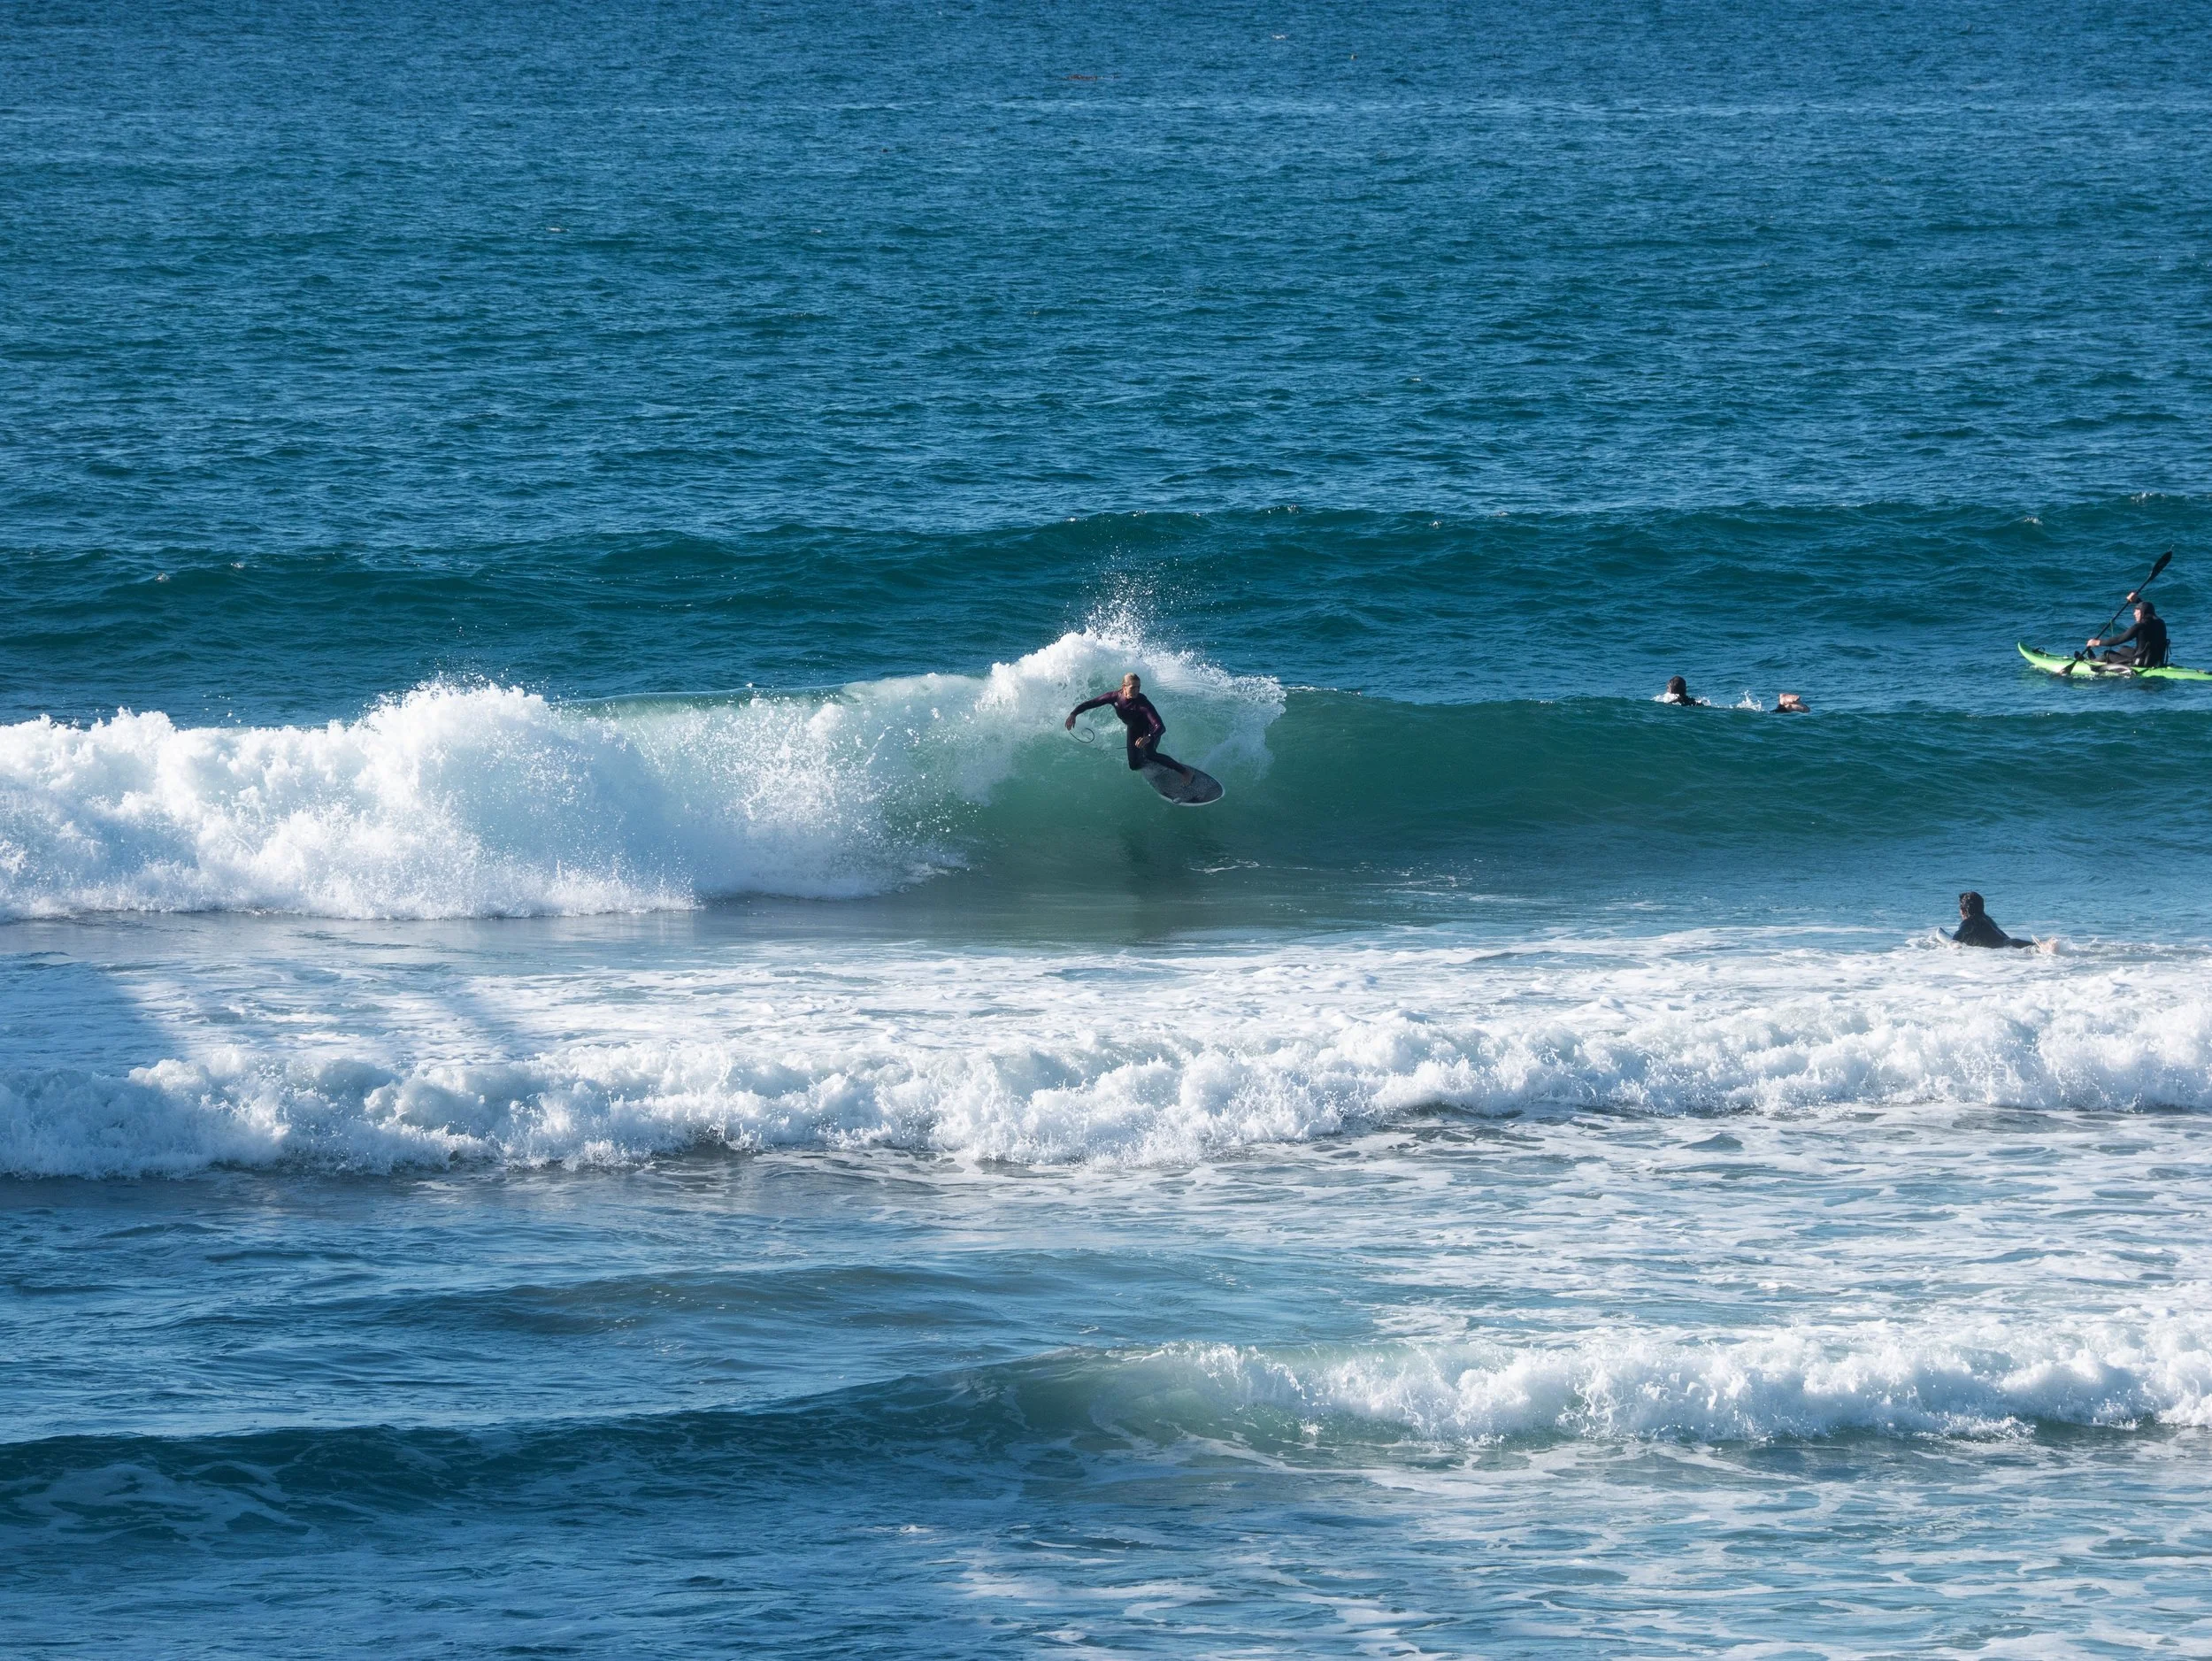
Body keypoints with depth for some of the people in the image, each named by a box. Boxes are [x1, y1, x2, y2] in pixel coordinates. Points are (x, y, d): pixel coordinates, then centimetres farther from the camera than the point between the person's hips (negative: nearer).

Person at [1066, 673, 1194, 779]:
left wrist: (1149, 738, -66)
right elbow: (1090, 703, -12)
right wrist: (1073, 714, -25)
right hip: (1134, 730, 4)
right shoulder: (1115, 697, -25)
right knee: (1134, 766, 0)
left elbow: (1160, 727, -46)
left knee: (1149, 754, -28)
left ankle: (1183, 770, -14)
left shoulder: (1143, 703, -37)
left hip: (1150, 730, -4)